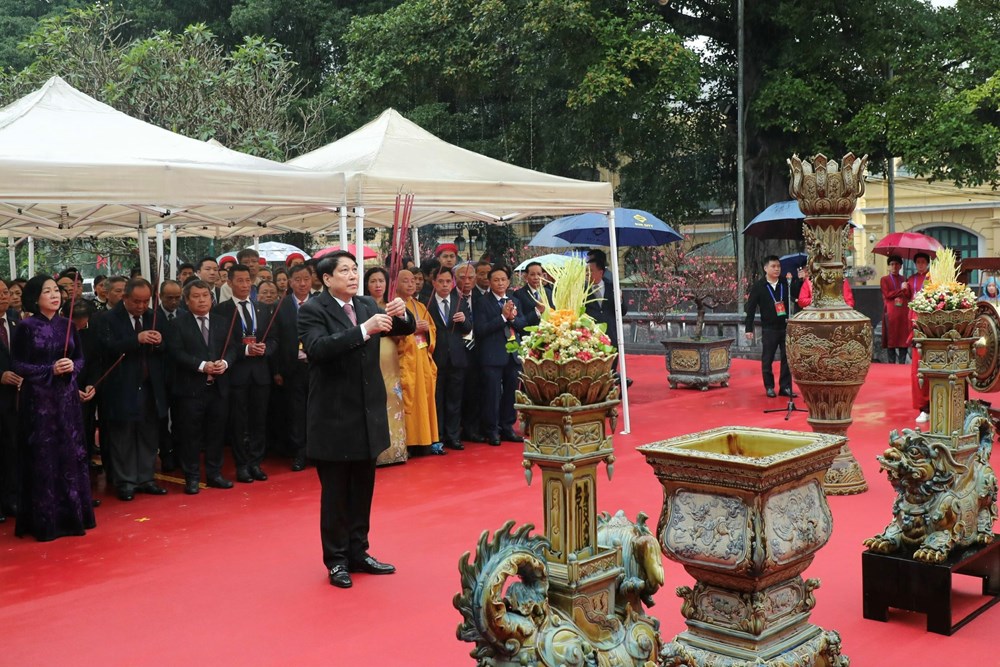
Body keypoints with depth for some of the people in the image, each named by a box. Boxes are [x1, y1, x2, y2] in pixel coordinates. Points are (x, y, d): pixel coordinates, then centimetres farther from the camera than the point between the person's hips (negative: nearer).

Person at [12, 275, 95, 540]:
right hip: (38, 399, -4)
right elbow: (18, 365, -8)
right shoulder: (25, 327, -7)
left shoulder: (67, 324, 6)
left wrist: (72, 366, -11)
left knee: (71, 455, 6)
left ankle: (72, 514, 16)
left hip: (67, 397, 4)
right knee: (43, 458, 0)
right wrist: (50, 370, -18)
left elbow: (80, 357, 10)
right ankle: (45, 520, 8)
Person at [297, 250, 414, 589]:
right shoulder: (313, 310, -11)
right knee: (335, 493, 6)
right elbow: (318, 348, -28)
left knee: (363, 490, 15)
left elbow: (406, 329, 6)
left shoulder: (367, 305, 7)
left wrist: (401, 314, -17)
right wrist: (364, 330, -34)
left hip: (368, 415, 6)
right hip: (334, 418, -6)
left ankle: (358, 553, 28)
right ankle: (336, 560, 19)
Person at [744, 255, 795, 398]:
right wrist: (749, 329, -5)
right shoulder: (758, 286, -2)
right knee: (767, 359, 5)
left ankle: (785, 387, 13)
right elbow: (751, 308, -2)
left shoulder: (786, 284, 4)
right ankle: (769, 387, 17)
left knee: (787, 358, 4)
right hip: (769, 329, -2)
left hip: (786, 327, 2)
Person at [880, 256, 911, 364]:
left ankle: (902, 364, 3)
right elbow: (887, 294, -6)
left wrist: (905, 288, -9)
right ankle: (891, 365, 0)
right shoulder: (884, 280, 7)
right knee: (891, 340, -4)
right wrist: (901, 290, -2)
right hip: (891, 313, -3)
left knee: (904, 339, -1)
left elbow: (909, 295, 9)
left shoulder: (904, 279, 18)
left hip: (903, 312, 3)